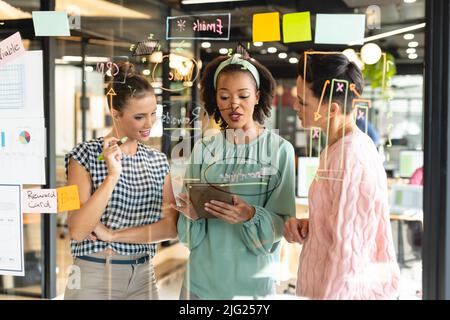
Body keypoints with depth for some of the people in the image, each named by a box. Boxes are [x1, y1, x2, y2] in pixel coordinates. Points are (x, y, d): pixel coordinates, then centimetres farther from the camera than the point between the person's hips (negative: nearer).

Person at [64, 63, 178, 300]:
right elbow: (77, 231, -17)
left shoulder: (158, 161, 4)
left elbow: (171, 227, -6)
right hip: (94, 277, -4)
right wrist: (112, 176, -24)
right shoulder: (86, 155, -9)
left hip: (144, 277, 4)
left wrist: (112, 235, -15)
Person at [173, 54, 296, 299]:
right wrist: (193, 215, -17)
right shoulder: (204, 149, 0)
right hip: (203, 275, 2)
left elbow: (281, 222, -6)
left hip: (252, 277, -2)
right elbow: (191, 233, 3)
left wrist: (251, 216, -24)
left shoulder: (279, 150, -5)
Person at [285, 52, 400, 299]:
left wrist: (329, 295, -18)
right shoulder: (354, 144, 7)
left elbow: (348, 250, -22)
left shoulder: (349, 158, -22)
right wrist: (308, 226, 1)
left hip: (344, 289, -9)